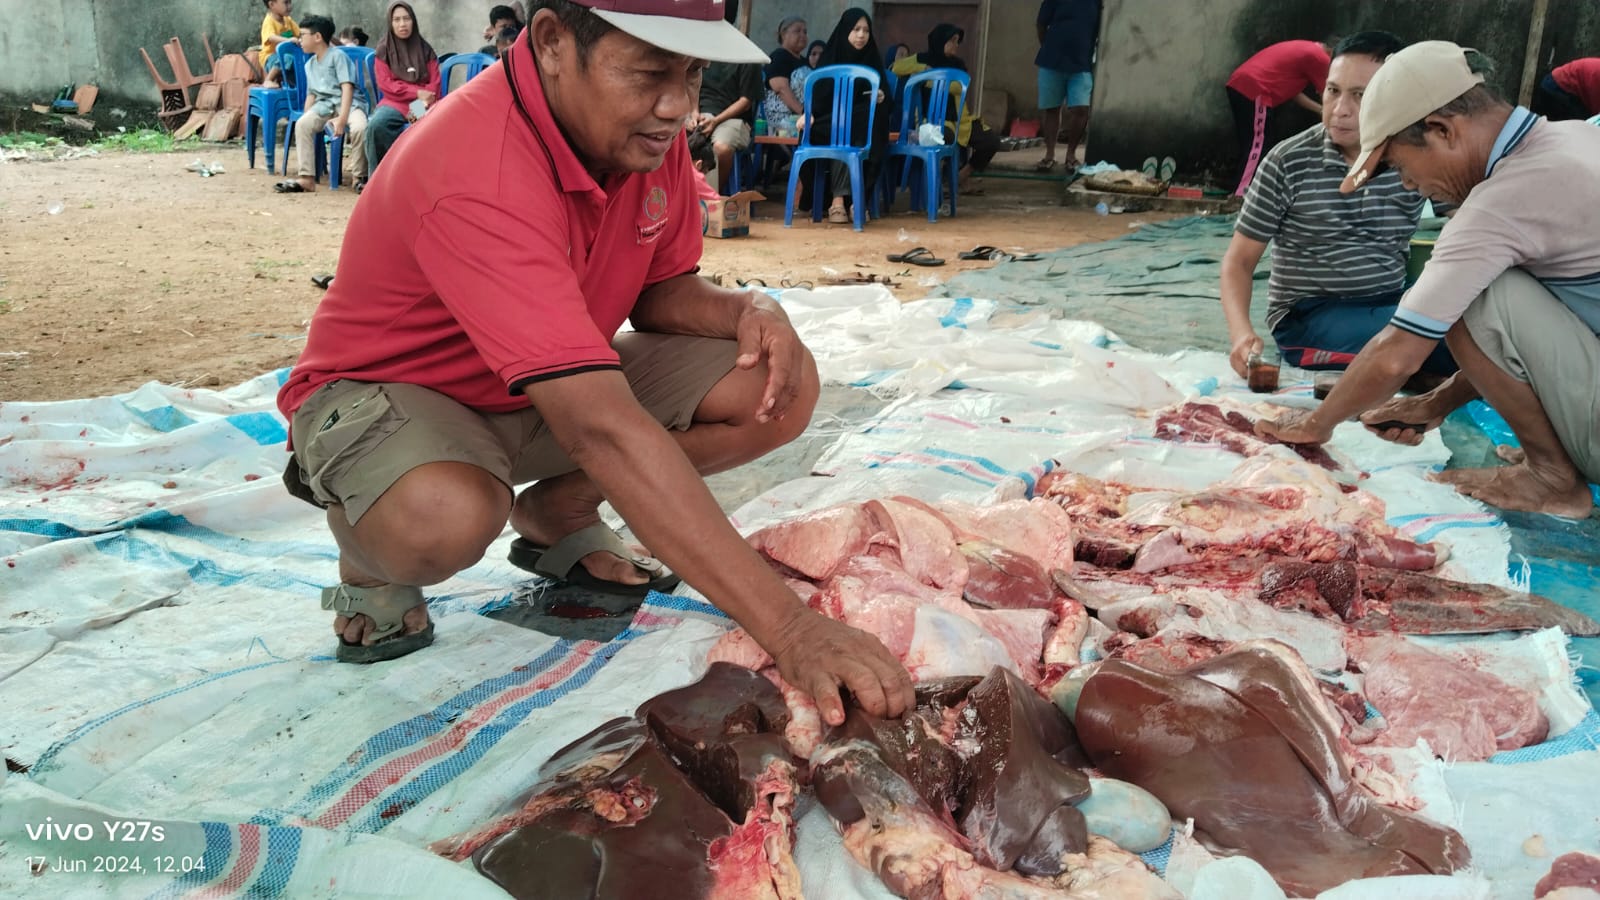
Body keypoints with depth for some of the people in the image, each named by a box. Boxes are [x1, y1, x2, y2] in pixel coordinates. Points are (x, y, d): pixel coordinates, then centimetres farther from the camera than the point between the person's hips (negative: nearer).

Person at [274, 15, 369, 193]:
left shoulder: (338, 56, -5)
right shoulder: (310, 64, 19)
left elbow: (347, 88, -15)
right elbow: (311, 94, 20)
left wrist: (342, 118, -26)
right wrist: (306, 117, 2)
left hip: (348, 102, -6)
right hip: (323, 104, 6)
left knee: (359, 126, -37)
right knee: (302, 124, -24)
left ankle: (358, 176, -21)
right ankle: (306, 178, -24)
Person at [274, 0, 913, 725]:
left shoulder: (648, 126, -12)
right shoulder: (479, 176, -36)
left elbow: (660, 292, 3)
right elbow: (602, 428, -45)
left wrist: (748, 312, -23)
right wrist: (788, 628, -49)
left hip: (554, 389, 7)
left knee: (781, 387, -12)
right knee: (447, 518, -42)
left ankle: (554, 514, 9)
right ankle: (369, 563, -2)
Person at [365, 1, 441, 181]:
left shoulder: (425, 49, 12)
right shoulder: (383, 49, 10)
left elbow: (434, 85, 5)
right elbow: (386, 84, 1)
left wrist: (422, 104, -15)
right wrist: (417, 92, -11)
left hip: (421, 106, 0)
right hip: (395, 103, 0)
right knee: (375, 125, -33)